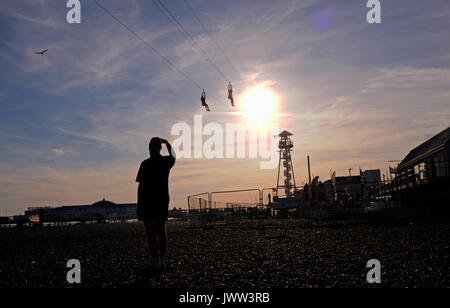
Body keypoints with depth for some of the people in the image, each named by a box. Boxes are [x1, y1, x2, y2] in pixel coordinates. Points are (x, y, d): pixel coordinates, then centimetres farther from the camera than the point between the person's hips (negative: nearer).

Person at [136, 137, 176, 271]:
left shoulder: (145, 164, -8)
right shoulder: (166, 162, 3)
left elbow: (141, 186, -11)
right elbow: (173, 156, 28)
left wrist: (138, 205, -5)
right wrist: (167, 143, 42)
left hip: (148, 201, -4)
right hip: (163, 200, 4)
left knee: (150, 231, -2)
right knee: (162, 230, 10)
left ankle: (156, 262, -5)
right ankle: (162, 260, 11)